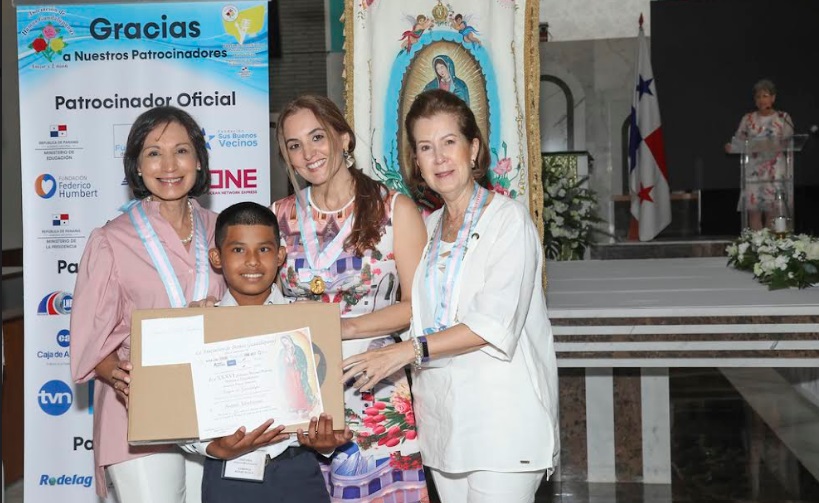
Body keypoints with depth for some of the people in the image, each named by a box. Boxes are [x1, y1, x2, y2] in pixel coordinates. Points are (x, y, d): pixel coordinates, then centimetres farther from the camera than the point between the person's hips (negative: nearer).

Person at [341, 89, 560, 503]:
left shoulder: (508, 218, -5)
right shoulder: (429, 228, 15)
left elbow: (496, 324, -15)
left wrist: (409, 350, -18)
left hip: (502, 414, -6)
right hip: (442, 417, 6)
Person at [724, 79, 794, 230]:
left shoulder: (783, 118, 5)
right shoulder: (748, 119, 10)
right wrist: (730, 147, -15)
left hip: (775, 171, -1)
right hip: (753, 170, 1)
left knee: (772, 212, -5)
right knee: (753, 211, -5)